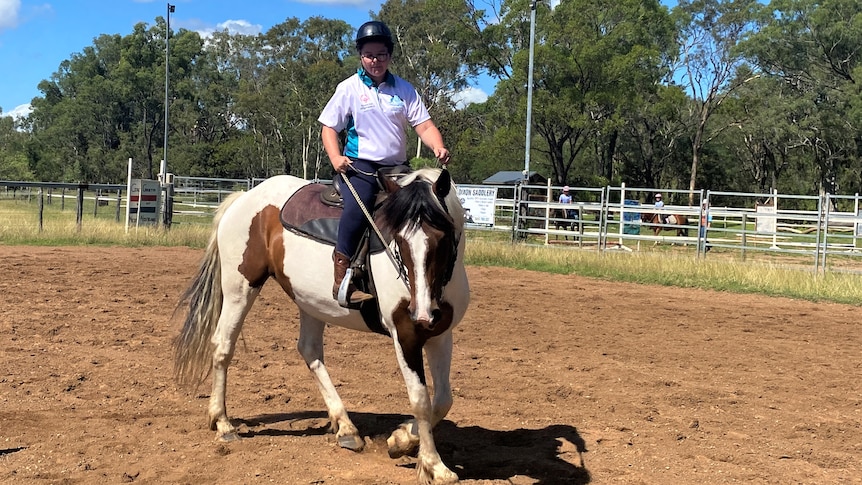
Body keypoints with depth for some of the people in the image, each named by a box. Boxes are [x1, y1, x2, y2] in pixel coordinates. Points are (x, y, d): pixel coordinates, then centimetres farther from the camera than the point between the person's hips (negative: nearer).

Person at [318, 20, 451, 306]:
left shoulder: (404, 89, 9)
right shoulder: (349, 88, 3)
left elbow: (424, 125, 3)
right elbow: (328, 127, 4)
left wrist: (438, 147, -19)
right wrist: (335, 157, -14)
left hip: (397, 167, 5)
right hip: (359, 166, -5)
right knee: (358, 207, -31)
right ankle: (342, 280, -28)